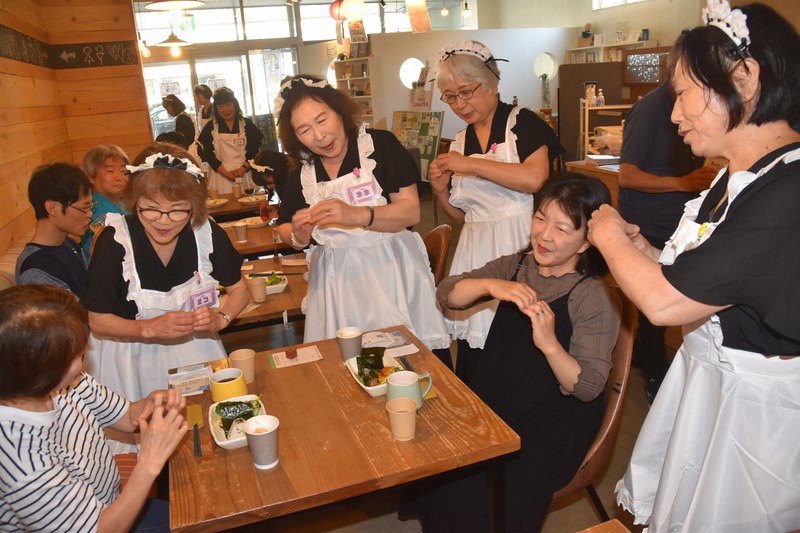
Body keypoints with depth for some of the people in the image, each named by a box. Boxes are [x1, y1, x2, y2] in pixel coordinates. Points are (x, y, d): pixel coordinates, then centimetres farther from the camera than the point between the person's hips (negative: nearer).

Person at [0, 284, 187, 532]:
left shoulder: (64, 385, -18)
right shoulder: (25, 464, -37)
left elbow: (127, 418, -1)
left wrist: (151, 403, -22)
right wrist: (150, 461, -31)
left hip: (110, 508, 6)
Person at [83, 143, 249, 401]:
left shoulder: (207, 233, -16)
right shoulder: (114, 240, -22)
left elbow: (238, 289, -1)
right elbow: (98, 323, -15)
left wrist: (220, 318, -20)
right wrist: (151, 328, -30)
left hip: (195, 347, 2)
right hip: (132, 357, -2)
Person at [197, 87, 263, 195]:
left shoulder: (246, 124, 6)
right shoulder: (211, 127, 7)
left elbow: (254, 150, 3)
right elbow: (208, 153, 2)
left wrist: (244, 168, -12)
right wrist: (225, 172, -9)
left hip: (244, 173, 0)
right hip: (220, 175, 0)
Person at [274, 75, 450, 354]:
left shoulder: (380, 144, -6)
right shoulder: (301, 175, 6)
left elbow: (411, 211, -12)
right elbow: (284, 231, 17)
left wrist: (355, 215, -27)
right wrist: (299, 236, -7)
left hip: (391, 268, -3)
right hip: (337, 278, 3)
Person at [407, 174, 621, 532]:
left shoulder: (596, 298, -14)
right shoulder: (516, 266, 3)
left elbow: (588, 389, -17)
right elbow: (446, 293, -4)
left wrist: (549, 343, -35)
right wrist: (490, 285, -24)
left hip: (549, 425, -5)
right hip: (489, 398, 6)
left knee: (474, 497, -21)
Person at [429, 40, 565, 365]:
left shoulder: (522, 123, 0)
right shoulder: (460, 142, 16)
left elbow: (535, 178, -19)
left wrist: (471, 165, -14)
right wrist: (441, 191, 1)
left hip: (518, 245, -5)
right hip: (475, 253, 5)